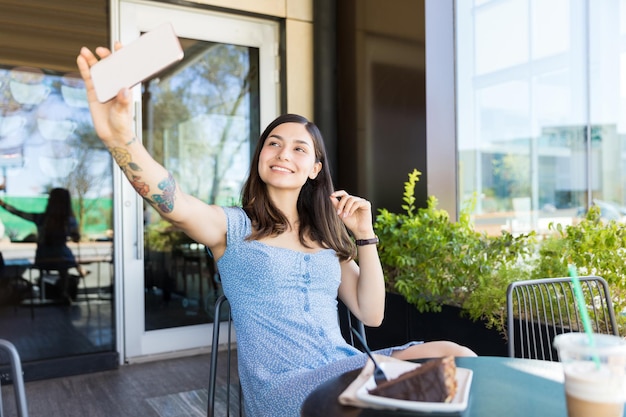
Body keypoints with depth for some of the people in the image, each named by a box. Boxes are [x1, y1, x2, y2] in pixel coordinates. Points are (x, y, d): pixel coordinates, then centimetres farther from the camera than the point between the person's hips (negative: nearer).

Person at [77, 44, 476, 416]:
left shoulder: (327, 237, 15)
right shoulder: (234, 227, 2)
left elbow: (371, 314, 9)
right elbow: (174, 203, -22)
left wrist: (365, 235, 2)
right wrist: (120, 137, -40)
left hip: (345, 366, 5)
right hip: (282, 384, -4)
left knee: (456, 356, -21)